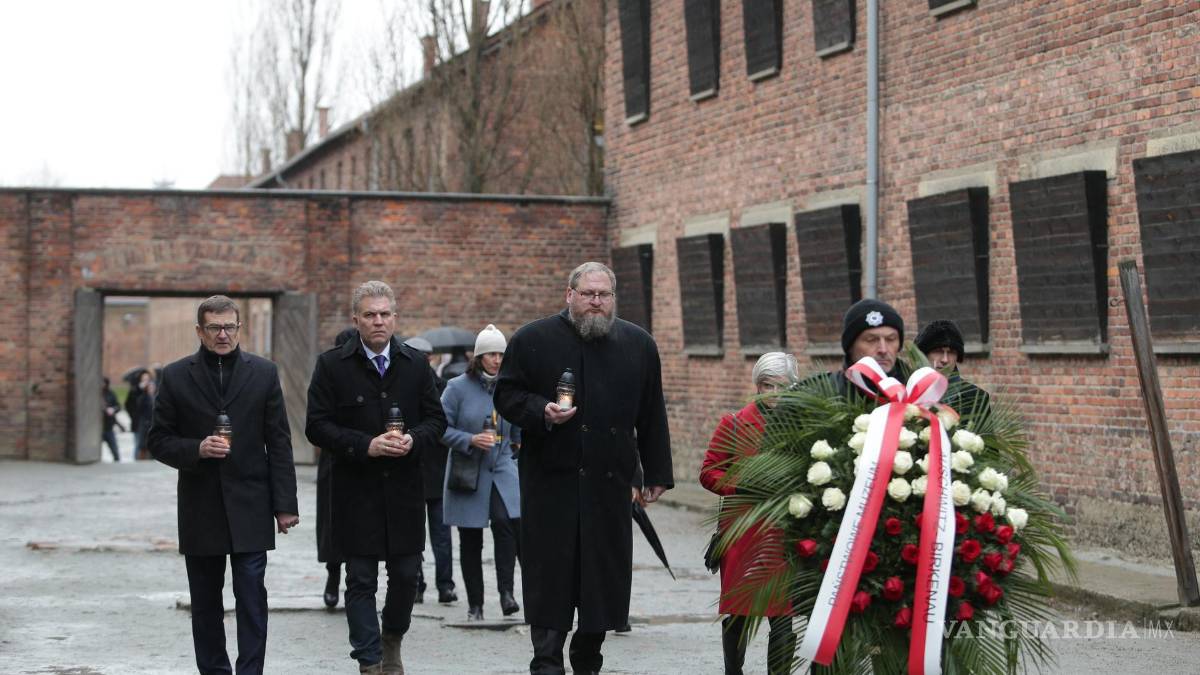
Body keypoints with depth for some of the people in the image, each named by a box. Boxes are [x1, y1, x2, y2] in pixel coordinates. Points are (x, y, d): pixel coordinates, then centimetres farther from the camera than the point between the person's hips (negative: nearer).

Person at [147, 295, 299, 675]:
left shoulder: (263, 373, 3)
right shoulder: (176, 377, 3)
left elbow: (279, 444, 2)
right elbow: (158, 441, 3)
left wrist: (285, 504, -2)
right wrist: (196, 449, -16)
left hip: (250, 507, -1)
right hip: (200, 509, 1)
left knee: (251, 598, -5)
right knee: (205, 602, 9)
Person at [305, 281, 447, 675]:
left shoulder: (416, 364, 8)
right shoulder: (332, 365, -2)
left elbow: (436, 420, 9)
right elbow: (317, 427, -6)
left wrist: (414, 440, -12)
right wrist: (365, 445, -17)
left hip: (405, 491, 3)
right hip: (356, 493, -3)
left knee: (406, 575, 8)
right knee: (361, 581, 1)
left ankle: (392, 642, 34)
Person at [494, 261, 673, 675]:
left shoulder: (639, 345, 10)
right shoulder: (532, 340, 1)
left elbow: (652, 417, 12)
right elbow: (505, 396, 3)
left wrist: (657, 474, 11)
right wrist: (541, 411, -16)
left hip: (610, 482, 3)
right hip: (551, 481, -3)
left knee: (605, 574, 6)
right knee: (550, 573, -2)